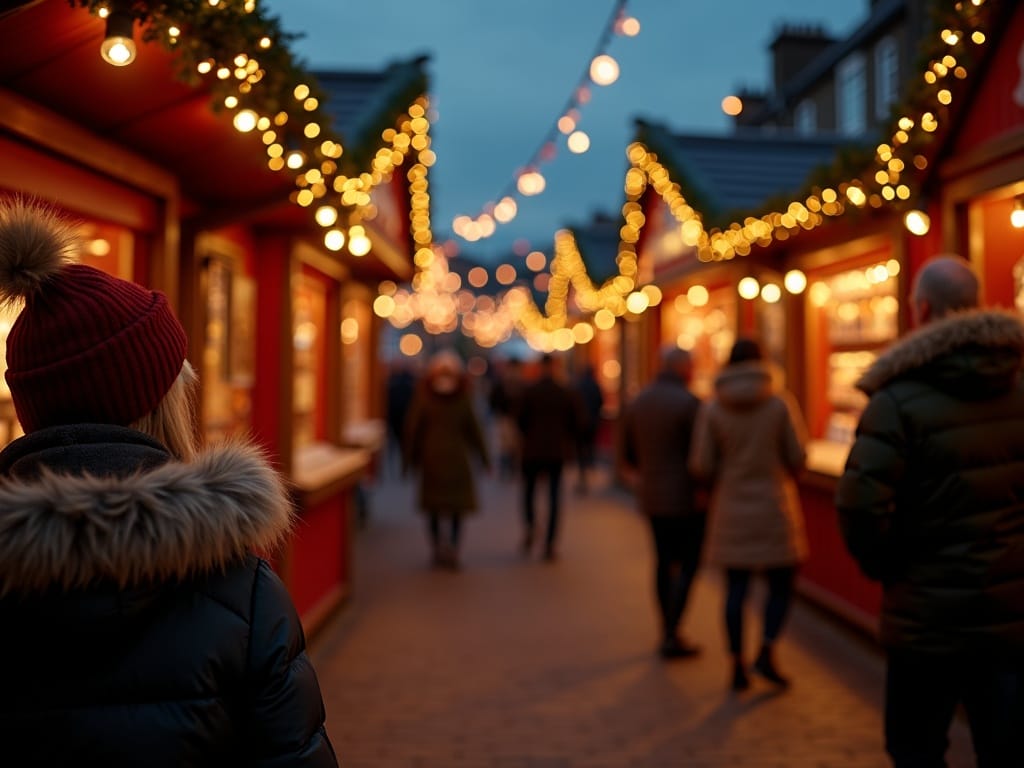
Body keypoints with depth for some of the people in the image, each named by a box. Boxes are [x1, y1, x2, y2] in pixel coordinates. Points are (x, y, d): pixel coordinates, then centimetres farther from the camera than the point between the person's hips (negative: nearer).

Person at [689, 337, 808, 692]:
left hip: (731, 511, 2)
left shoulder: (712, 408, -4)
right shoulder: (780, 402, -7)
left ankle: (738, 665, 12)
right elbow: (797, 456, -6)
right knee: (782, 584, 12)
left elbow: (701, 466, -5)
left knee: (736, 587, 9)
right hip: (774, 508, -2)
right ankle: (766, 652, -2)